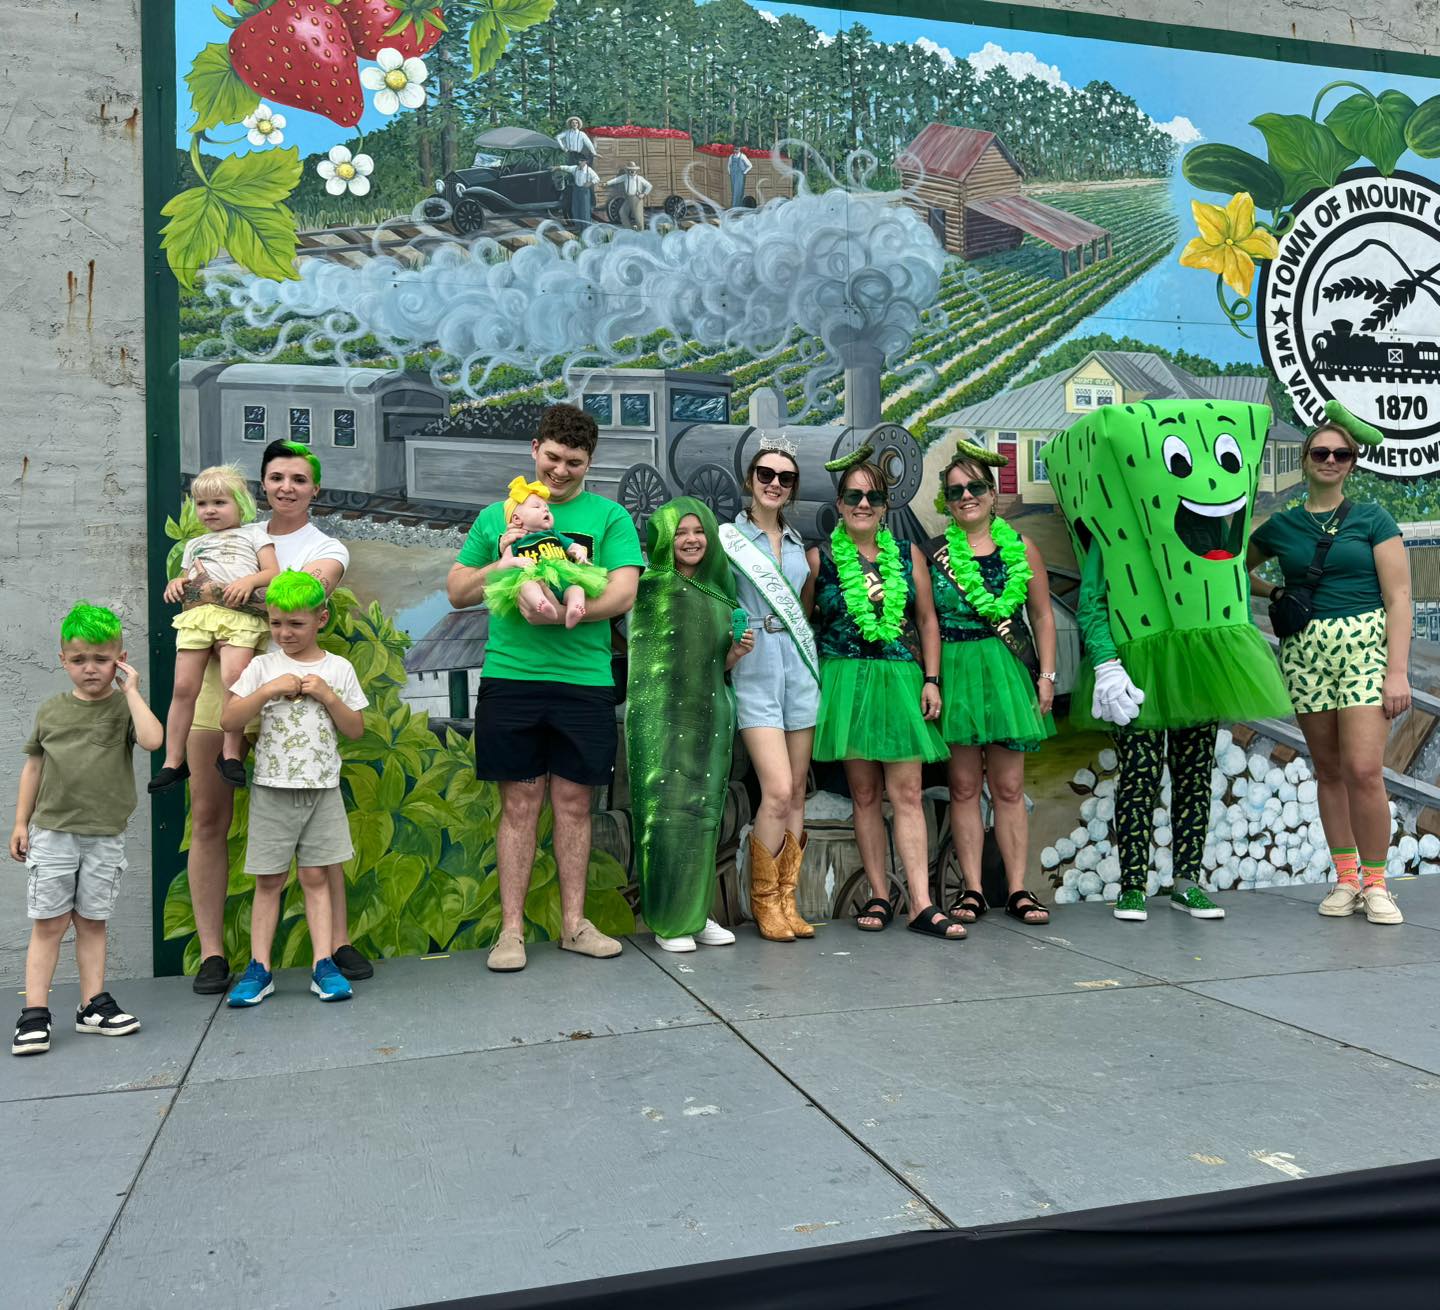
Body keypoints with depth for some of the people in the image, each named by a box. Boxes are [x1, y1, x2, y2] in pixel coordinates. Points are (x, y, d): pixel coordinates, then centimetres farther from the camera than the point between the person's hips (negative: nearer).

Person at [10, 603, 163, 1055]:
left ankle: (93, 1005, 16)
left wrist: (131, 690, -15)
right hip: (52, 832, 1)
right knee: (48, 921, 1)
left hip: (105, 836, -1)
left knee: (92, 921, 8)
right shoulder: (51, 711, 5)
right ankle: (34, 1012, 5)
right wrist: (21, 823, 10)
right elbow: (34, 766, 13)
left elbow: (152, 740, -22)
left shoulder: (124, 709, -1)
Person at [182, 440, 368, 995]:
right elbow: (198, 582, 16)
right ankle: (211, 953, 11)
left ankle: (338, 941, 7)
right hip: (217, 679, 3)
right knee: (207, 819, 3)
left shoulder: (327, 549, 6)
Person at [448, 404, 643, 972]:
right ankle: (511, 929, 12)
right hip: (509, 676, 1)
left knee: (574, 803, 7)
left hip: (584, 679, 0)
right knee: (519, 804, 4)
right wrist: (501, 565, -5)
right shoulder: (497, 515, 13)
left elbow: (624, 592, -5)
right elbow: (457, 591, 14)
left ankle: (574, 924, 18)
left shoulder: (608, 516, 7)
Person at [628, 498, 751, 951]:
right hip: (659, 714, -5)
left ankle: (697, 914, 18)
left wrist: (738, 651, 3)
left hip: (709, 715, 5)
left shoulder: (720, 592, 15)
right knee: (665, 811, -5)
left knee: (703, 814, 8)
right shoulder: (651, 584, 0)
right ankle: (666, 922, 5)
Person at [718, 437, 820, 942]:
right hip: (755, 668, -5)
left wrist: (813, 659, 13)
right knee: (778, 792, -13)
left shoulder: (797, 541, 15)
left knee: (797, 792, 5)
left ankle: (787, 900, 14)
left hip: (799, 665, 5)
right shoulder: (728, 537, 1)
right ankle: (764, 900, 6)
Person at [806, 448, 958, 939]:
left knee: (907, 794, -3)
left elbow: (927, 620, 12)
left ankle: (921, 905, -4)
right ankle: (879, 898, 12)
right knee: (865, 795, 4)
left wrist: (931, 680, 4)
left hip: (900, 680, 1)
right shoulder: (819, 558, 4)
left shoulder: (908, 555, 9)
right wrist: (810, 687, 0)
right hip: (846, 681, -1)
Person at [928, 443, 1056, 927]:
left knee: (1009, 787, 3)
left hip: (1009, 670, 1)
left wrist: (1047, 674, 2)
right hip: (954, 671, 0)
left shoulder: (1021, 548, 8)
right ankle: (972, 891, 8)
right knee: (964, 786, 2)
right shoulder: (932, 553, 4)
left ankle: (1017, 889, 9)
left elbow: (1042, 615, 9)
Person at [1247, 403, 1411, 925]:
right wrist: (1273, 592, 7)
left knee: (1364, 769, -13)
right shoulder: (1281, 525, 9)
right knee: (1329, 770, 7)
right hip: (1304, 651, 3)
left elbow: (1398, 598, -3)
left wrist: (1398, 671, -11)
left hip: (1365, 645, -3)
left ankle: (1375, 883, 1)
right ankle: (1345, 880, 16)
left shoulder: (1372, 519, 2)